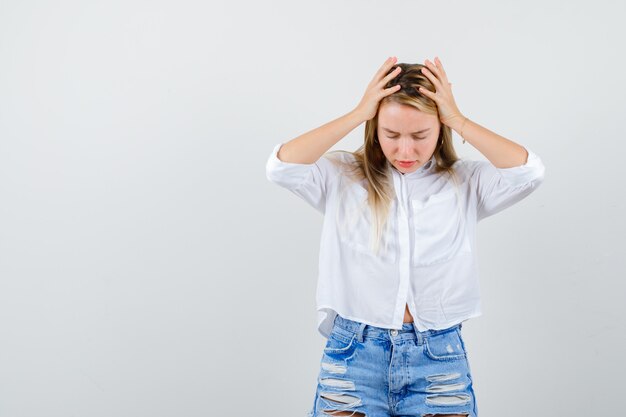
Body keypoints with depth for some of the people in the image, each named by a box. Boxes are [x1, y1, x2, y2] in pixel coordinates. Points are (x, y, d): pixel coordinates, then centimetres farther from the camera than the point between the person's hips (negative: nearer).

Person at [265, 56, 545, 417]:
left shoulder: (465, 184, 3)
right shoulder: (343, 178, 2)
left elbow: (529, 173, -13)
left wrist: (458, 120, -11)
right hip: (354, 357, 0)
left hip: (439, 360, 1)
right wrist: (358, 114, -14)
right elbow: (282, 167, -15)